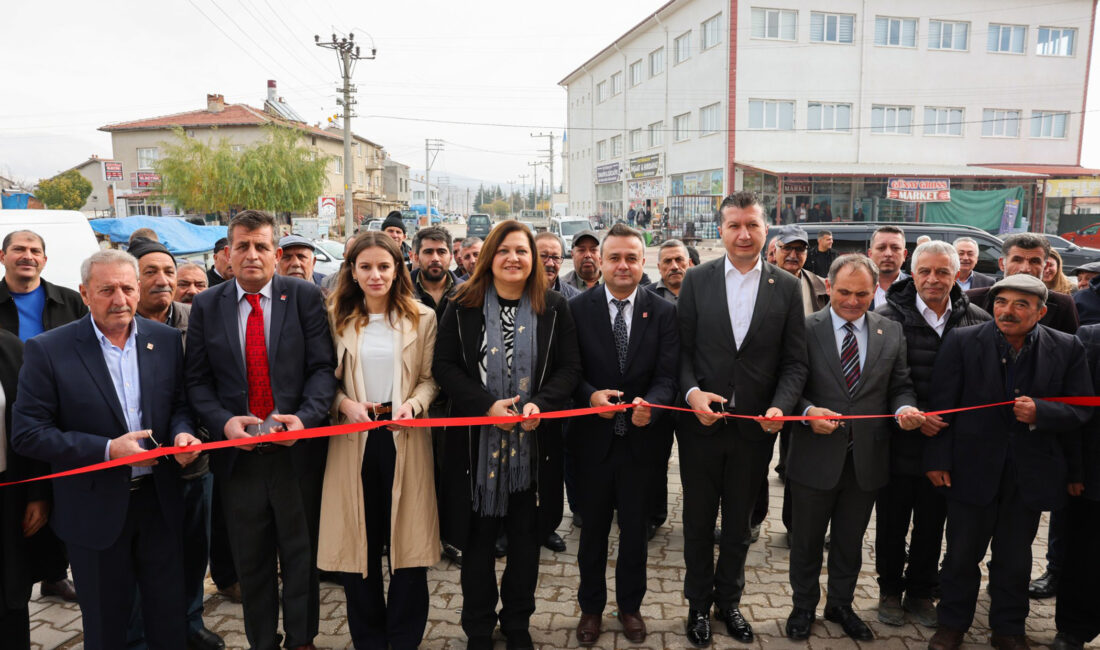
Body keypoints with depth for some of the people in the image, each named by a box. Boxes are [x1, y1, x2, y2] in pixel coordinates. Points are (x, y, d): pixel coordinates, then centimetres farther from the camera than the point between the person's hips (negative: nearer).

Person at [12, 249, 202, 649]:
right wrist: (107, 449, -21)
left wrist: (182, 433, -14)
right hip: (95, 508, -2)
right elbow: (27, 434, -12)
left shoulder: (165, 340, 0)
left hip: (160, 500, 3)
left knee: (170, 617, 16)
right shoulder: (48, 350, -10)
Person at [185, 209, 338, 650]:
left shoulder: (305, 296, -2)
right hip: (238, 453, 2)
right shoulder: (206, 305, 4)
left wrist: (305, 416, -20)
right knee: (250, 561, 14)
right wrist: (224, 421, -13)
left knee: (301, 555, 12)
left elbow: (322, 367, -5)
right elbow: (198, 380, 3)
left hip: (296, 449, -1)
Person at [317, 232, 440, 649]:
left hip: (404, 438, -1)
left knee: (408, 541, 4)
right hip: (353, 439, 1)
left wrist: (412, 405, -17)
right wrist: (345, 403, -13)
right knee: (358, 543, 9)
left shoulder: (422, 317, 1)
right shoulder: (336, 318, 4)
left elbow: (429, 378, 2)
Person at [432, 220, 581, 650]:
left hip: (534, 441, 1)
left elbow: (569, 367, 0)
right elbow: (444, 366, -4)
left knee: (525, 535, 12)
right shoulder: (463, 307, -1)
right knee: (478, 539, 9)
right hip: (477, 441, -1)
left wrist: (539, 405, -17)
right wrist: (488, 406, -16)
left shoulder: (554, 308, 2)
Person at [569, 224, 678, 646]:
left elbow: (667, 376, -8)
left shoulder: (663, 312, -3)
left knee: (635, 527, 16)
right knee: (593, 525, 16)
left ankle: (630, 604, 38)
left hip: (640, 436, 1)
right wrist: (590, 395, -25)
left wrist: (649, 403, -28)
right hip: (593, 436, 0)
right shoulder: (578, 308, -5)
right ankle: (591, 606, 36)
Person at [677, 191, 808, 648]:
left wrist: (780, 406, -16)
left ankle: (728, 601, 39)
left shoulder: (786, 287, -1)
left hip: (755, 428, 1)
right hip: (701, 423, 0)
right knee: (698, 522, 15)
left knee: (739, 524, 18)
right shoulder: (697, 280, -3)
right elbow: (681, 349, -3)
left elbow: (794, 361, -1)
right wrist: (692, 392, -19)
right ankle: (698, 604, 35)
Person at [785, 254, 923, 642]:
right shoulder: (805, 329, -8)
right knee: (807, 540, 14)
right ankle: (804, 607, 35)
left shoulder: (891, 333, 3)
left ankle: (841, 605, 41)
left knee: (850, 541, 20)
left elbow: (900, 387, 6)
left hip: (867, 459, 3)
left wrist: (904, 408, -15)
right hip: (816, 457, -3)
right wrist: (808, 412, -26)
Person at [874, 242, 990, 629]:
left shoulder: (978, 322, -1)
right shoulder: (888, 317, -9)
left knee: (932, 525, 16)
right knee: (892, 523, 12)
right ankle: (890, 591, 31)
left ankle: (921, 593, 35)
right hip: (899, 443, -2)